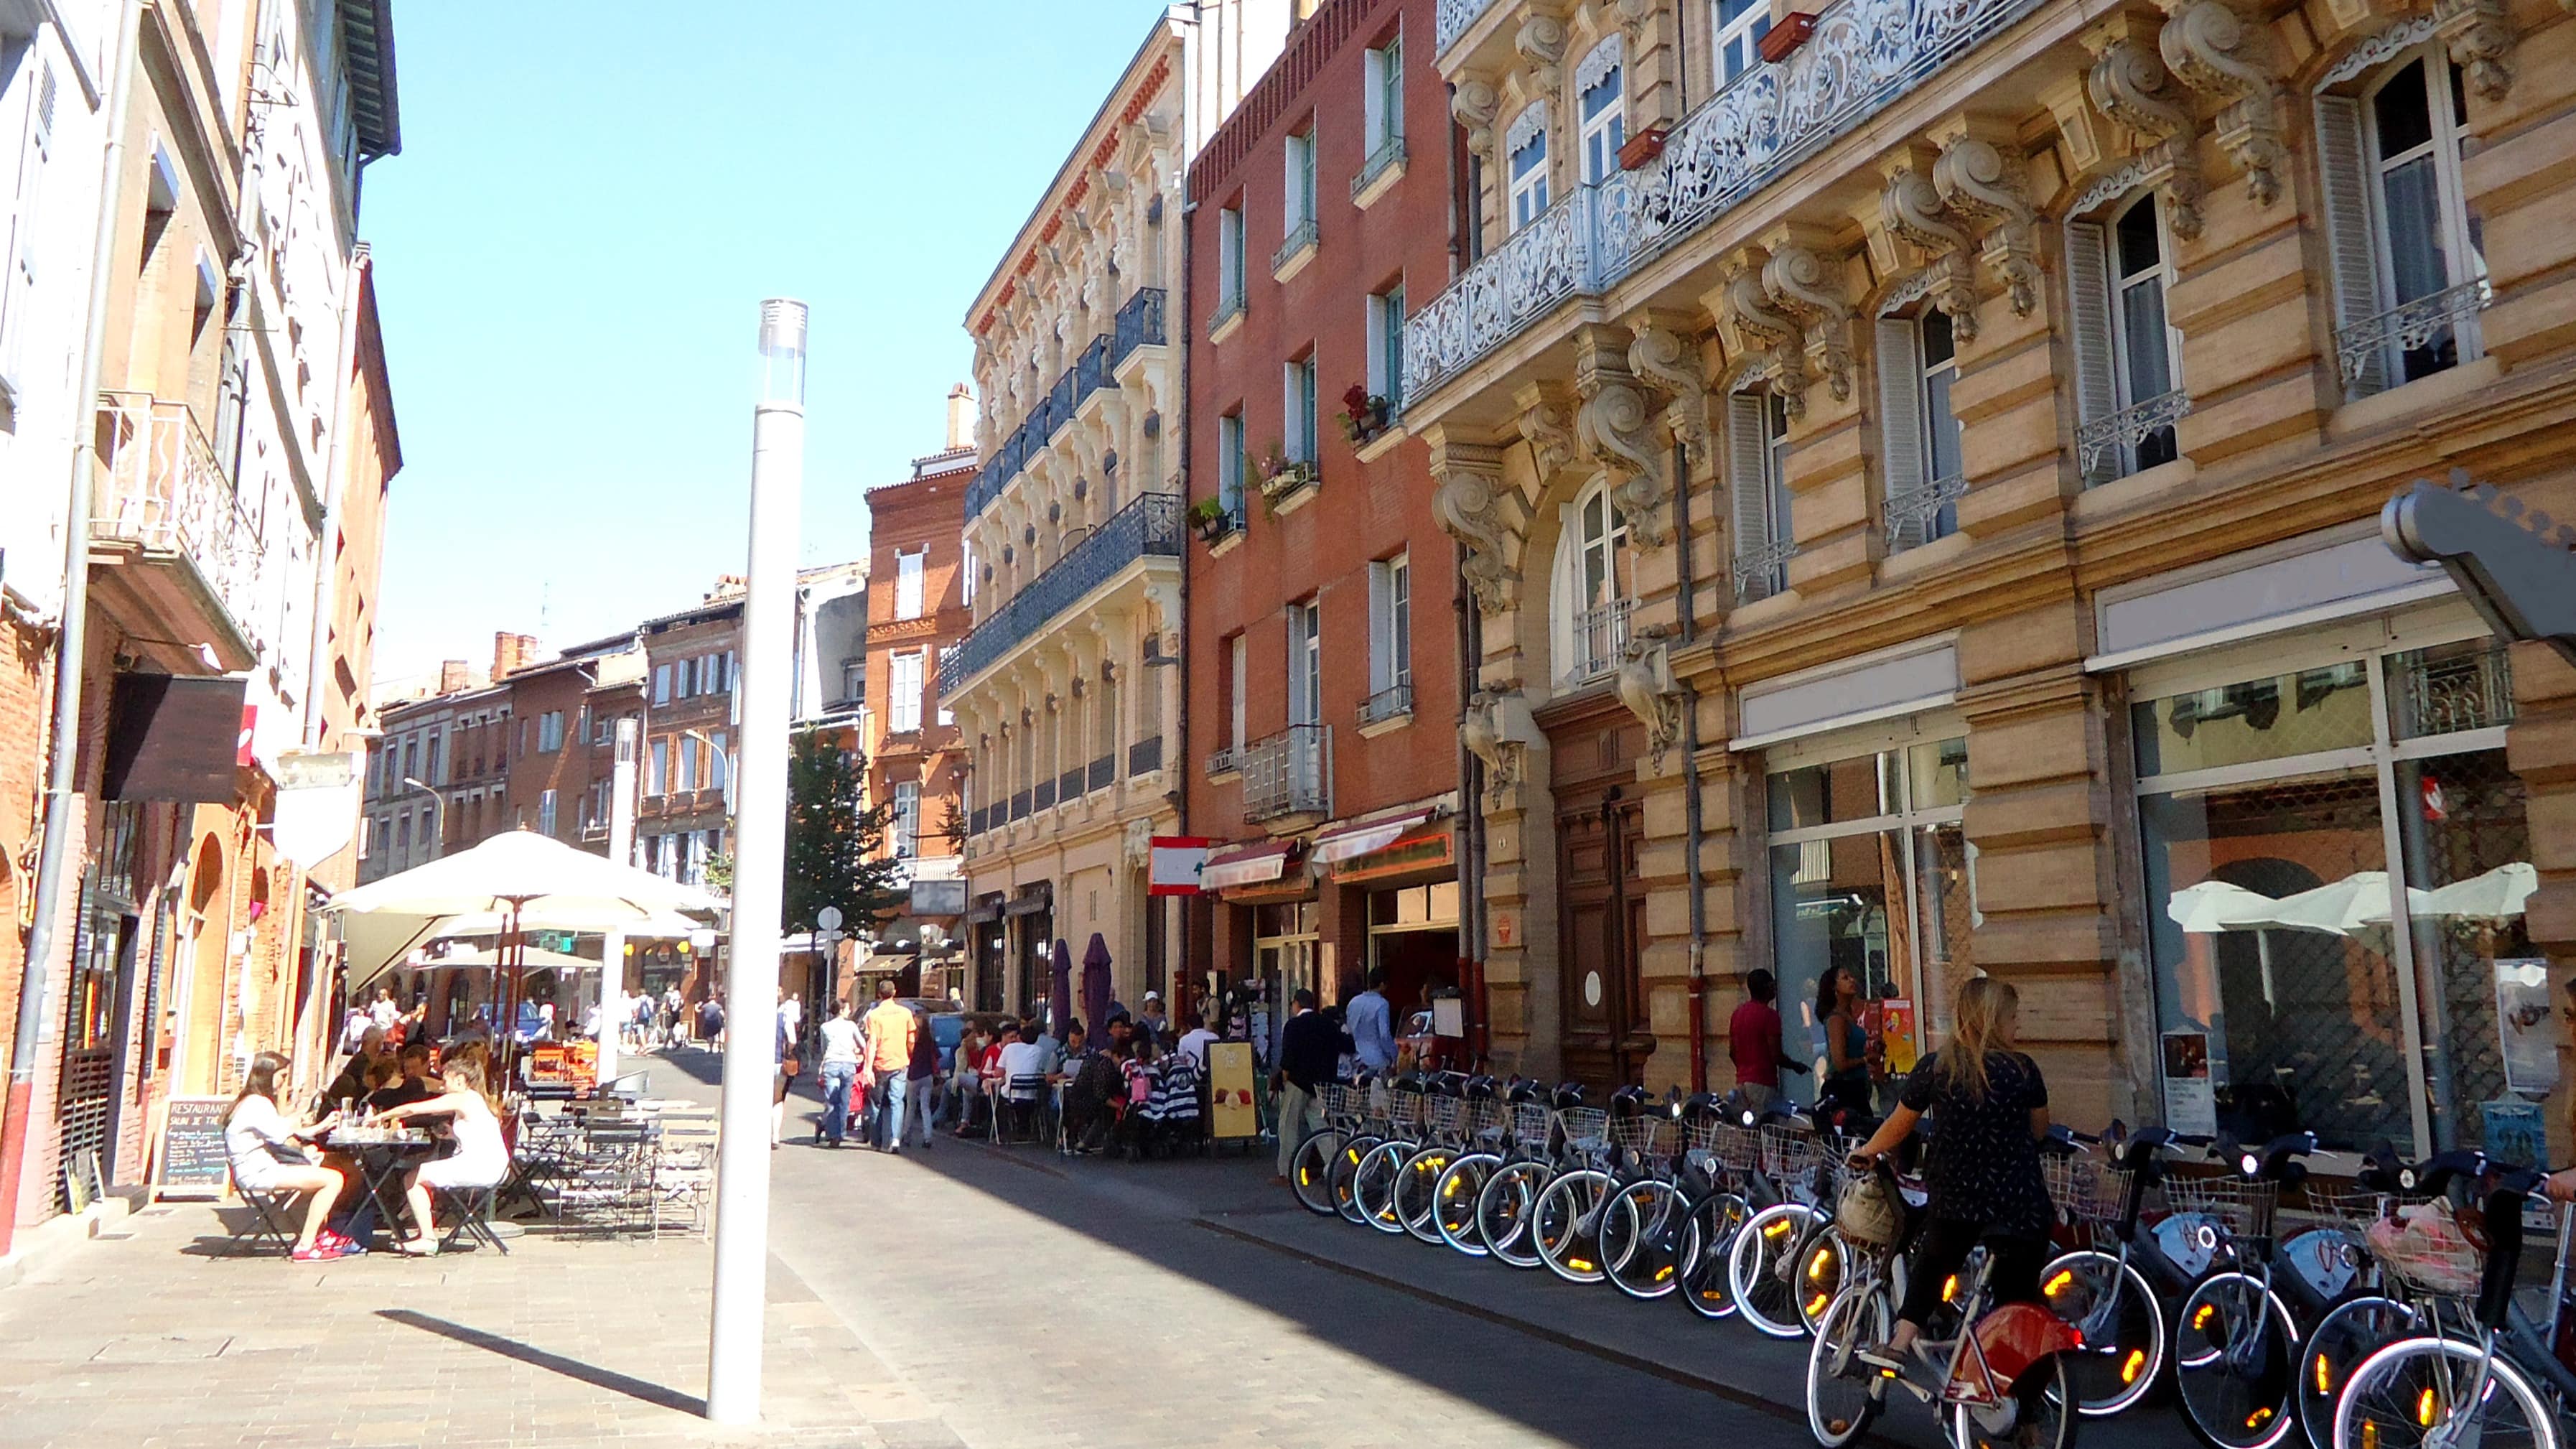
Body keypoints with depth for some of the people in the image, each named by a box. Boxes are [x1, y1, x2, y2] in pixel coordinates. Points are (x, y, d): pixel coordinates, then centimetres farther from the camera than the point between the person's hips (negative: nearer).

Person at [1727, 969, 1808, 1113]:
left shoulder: (1737, 1013, 11)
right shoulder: (1769, 1015, -12)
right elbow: (1776, 1056, -14)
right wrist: (1796, 1066, 3)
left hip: (1741, 1081, 8)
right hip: (1763, 1082, -8)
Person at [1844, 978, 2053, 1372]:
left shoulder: (1935, 1068, -5)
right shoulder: (2022, 1070, -8)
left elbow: (1898, 1126, 5)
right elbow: (2039, 1131, 8)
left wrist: (1866, 1151, 23)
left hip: (1955, 1200, 2)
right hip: (2019, 1206, -2)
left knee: (1931, 1267, 24)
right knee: (2017, 1297, 10)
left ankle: (1898, 1347, 17)